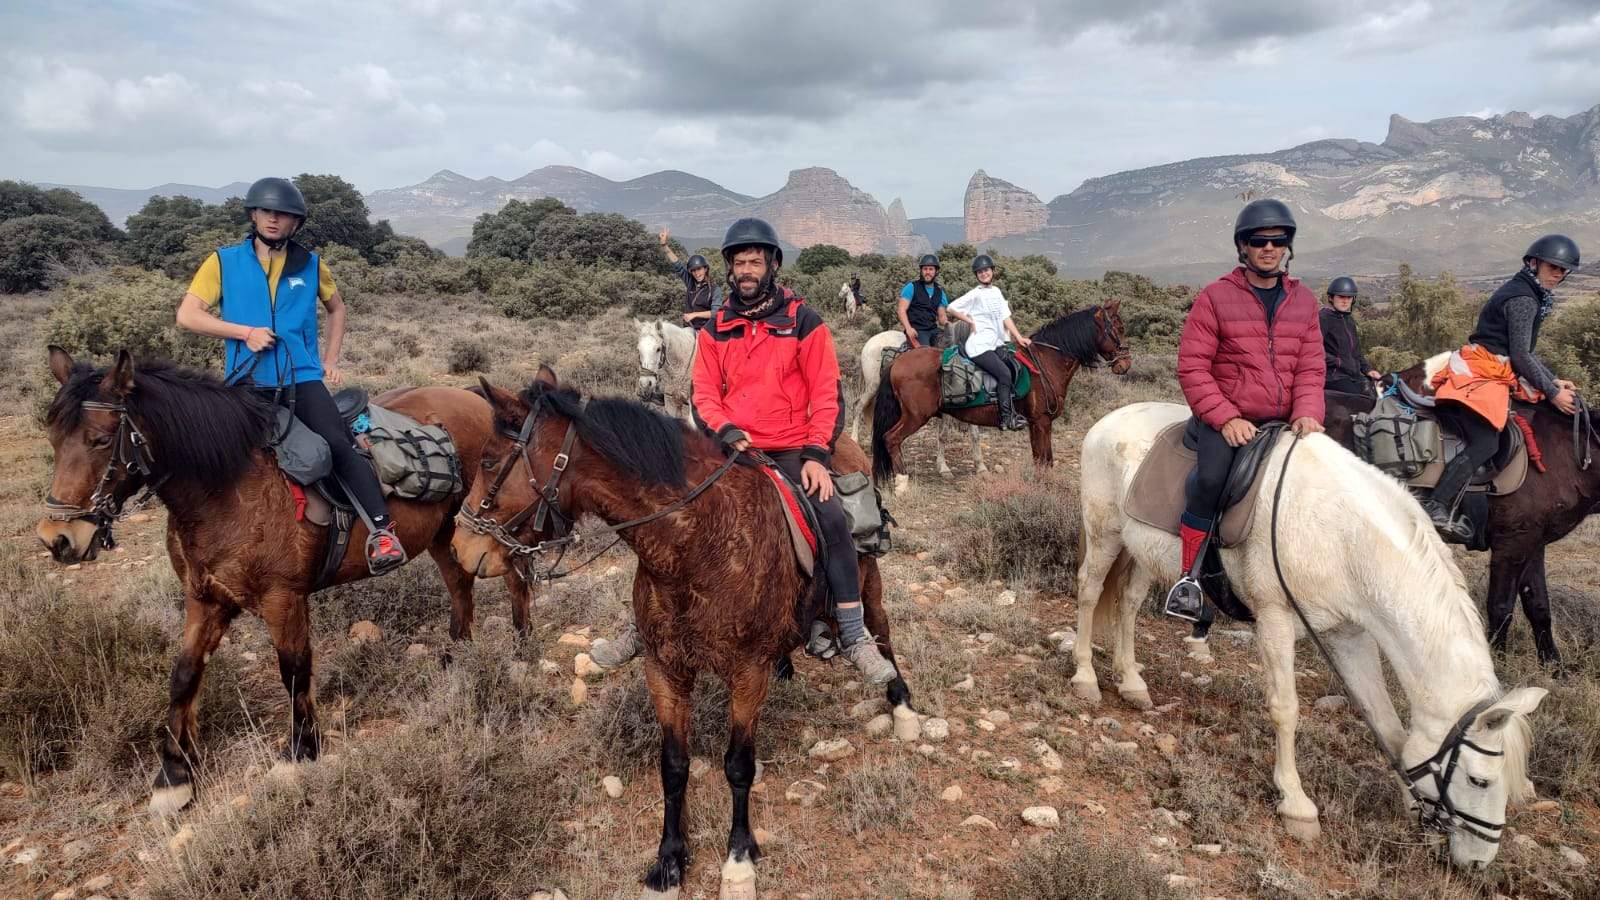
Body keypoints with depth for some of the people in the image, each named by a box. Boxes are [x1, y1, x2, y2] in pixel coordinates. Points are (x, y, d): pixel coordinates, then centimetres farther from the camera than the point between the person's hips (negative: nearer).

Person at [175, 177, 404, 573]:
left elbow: (336, 308, 27)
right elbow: (187, 315, 1)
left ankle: (382, 530, -29)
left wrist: (330, 360, 16)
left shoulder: (311, 266, 11)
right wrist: (246, 333, -10)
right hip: (248, 382, 1)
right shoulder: (224, 262, 6)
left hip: (302, 378, -1)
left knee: (338, 444, -22)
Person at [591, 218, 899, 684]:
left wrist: (817, 455, -13)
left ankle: (855, 637, -11)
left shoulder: (803, 321, 0)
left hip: (791, 452, -3)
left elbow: (826, 393, -2)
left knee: (832, 518, -24)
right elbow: (704, 393, 7)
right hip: (731, 449, 3)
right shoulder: (715, 328, 8)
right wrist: (726, 430, -14)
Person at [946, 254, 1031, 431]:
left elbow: (1006, 317, 11)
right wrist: (970, 321, -6)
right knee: (1004, 373, -19)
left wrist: (1019, 337, 2)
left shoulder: (996, 292, 14)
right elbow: (951, 308, -8)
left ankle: (1013, 413, 2)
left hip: (995, 344, 8)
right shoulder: (976, 294, -6)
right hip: (979, 346, -8)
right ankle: (1006, 418, -15)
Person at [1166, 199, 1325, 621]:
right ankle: (1189, 577, -17)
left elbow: (1310, 368, 9)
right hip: (1225, 420, -5)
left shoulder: (1303, 301, 12)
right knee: (1210, 479, -30)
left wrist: (1307, 414, -10)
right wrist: (1226, 418, -17)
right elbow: (1192, 367, -8)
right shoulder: (1216, 297, -3)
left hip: (1282, 422, 5)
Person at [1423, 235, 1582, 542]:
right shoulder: (1523, 299, -8)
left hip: (1493, 375, 11)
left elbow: (1524, 352, 30)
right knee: (1485, 443, -22)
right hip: (1480, 374, -11)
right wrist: (1552, 393, -8)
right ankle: (1437, 508, -31)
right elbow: (1521, 356, -13)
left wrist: (1554, 381, 25)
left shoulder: (1529, 296, 25)